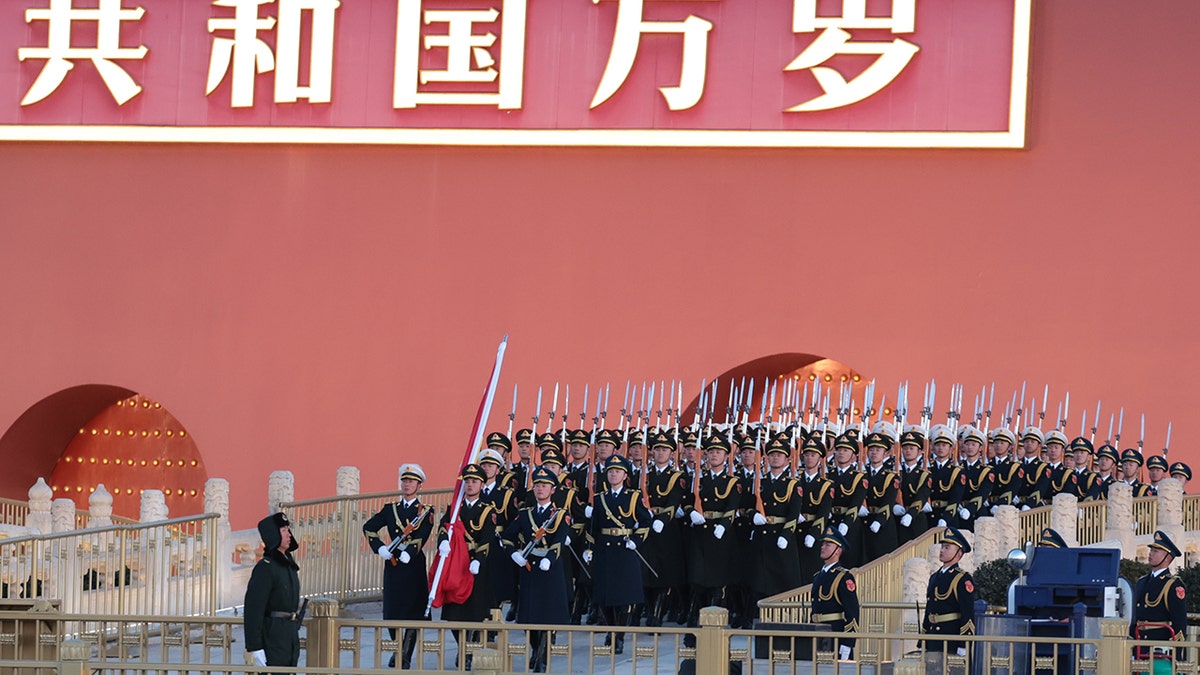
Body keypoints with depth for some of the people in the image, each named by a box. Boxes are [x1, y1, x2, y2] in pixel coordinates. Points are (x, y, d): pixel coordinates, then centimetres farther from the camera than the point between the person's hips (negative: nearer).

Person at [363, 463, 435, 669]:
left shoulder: (426, 512, 1)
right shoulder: (390, 509, 11)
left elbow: (421, 538, -13)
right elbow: (368, 528, 10)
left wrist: (408, 553, -27)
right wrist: (379, 548, -5)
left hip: (414, 565, -3)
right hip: (392, 566, 3)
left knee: (412, 614, -2)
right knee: (391, 613, 5)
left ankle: (406, 657, 3)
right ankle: (398, 650, 26)